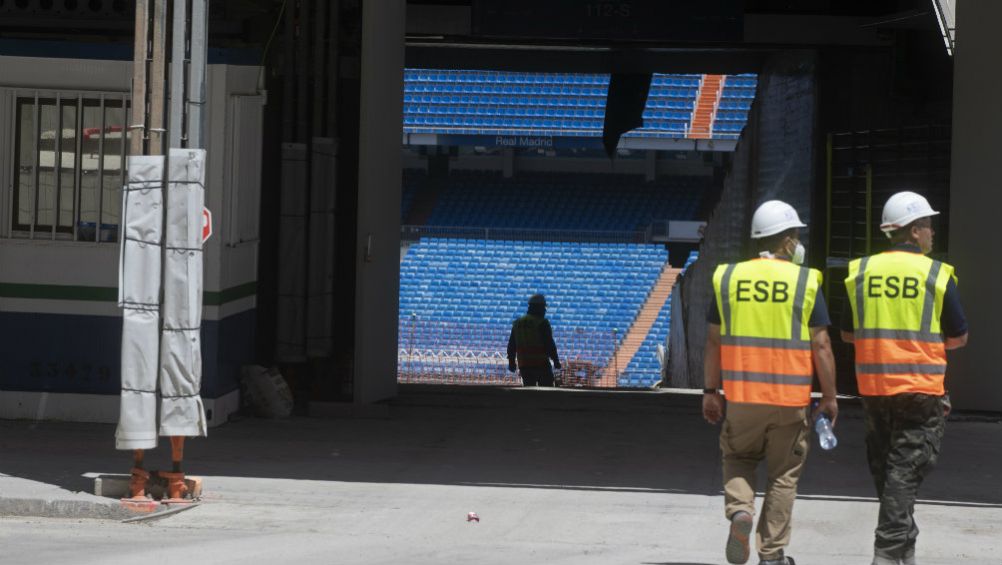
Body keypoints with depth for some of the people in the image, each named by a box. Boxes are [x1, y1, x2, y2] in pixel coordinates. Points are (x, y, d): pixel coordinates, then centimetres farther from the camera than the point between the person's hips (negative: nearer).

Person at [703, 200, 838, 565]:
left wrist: (711, 391, 12)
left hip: (741, 397, 2)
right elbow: (820, 346, -6)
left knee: (737, 458, 21)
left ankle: (739, 510, -7)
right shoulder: (805, 282, -5)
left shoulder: (729, 279, 2)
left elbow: (714, 340, 5)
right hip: (789, 398, -2)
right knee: (783, 476, 9)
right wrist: (829, 397, 2)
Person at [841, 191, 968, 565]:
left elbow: (847, 333, 11)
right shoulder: (936, 275, -7)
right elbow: (958, 338, 0)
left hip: (872, 387, 4)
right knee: (906, 470, -3)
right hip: (920, 390, -4)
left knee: (885, 468, 15)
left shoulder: (861, 272, 4)